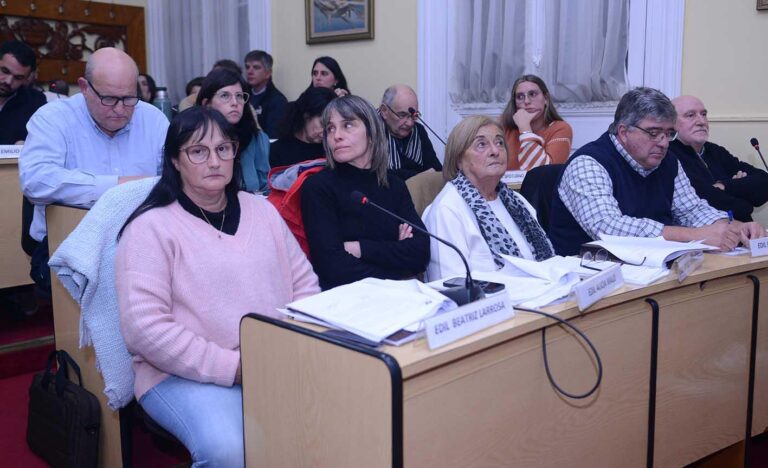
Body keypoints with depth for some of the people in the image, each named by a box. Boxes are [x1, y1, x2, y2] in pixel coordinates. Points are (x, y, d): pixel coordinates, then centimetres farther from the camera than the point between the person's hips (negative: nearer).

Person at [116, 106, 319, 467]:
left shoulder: (261, 210, 12)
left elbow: (304, 284, 13)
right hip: (188, 373, -4)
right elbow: (144, 328, -14)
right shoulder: (152, 227, -5)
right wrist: (234, 367, -17)